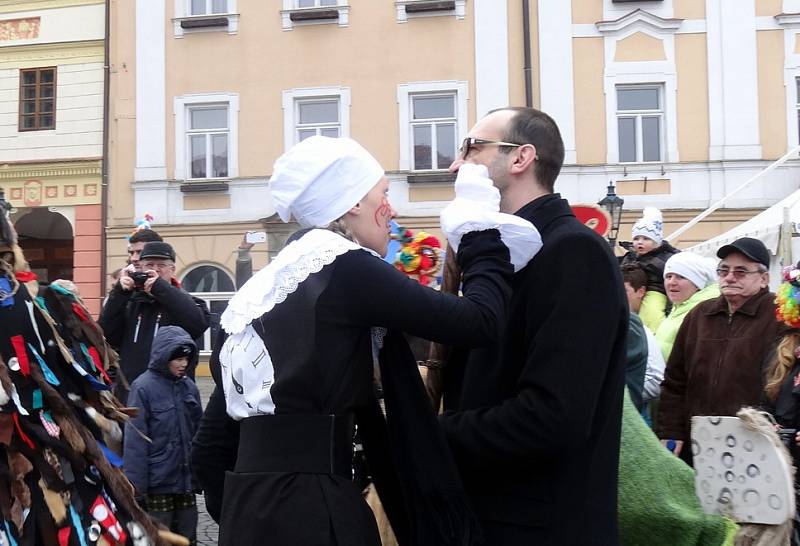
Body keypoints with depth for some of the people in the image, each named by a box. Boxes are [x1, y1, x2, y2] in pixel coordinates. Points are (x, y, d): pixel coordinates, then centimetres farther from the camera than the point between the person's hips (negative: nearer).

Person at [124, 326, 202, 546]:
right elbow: (135, 441, -13)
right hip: (158, 485, -5)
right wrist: (136, 486, -15)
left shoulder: (189, 387, 5)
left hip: (186, 482, 5)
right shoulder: (144, 387, -12)